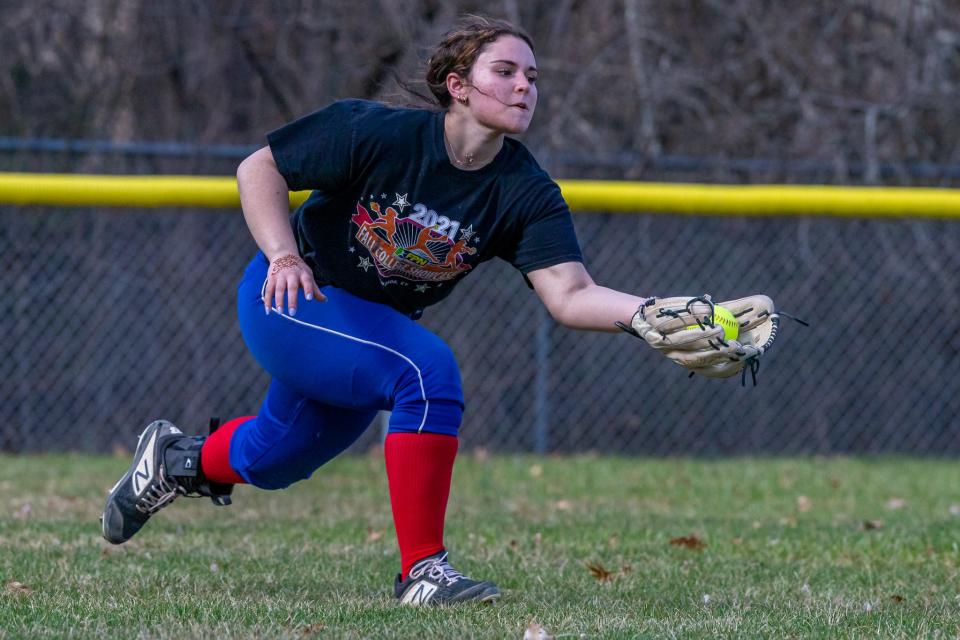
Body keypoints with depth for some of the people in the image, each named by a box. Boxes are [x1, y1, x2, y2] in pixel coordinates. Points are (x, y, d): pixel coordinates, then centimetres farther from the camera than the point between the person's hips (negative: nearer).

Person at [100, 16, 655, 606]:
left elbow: (569, 295, -27)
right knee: (428, 371, -28)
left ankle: (179, 462, 54)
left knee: (277, 458, 20)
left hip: (374, 325, 6)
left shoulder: (527, 194, -16)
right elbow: (260, 167, -14)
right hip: (288, 296, -6)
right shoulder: (376, 131, -24)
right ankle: (422, 570, -23)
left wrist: (645, 313, -46)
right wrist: (283, 256, -28)